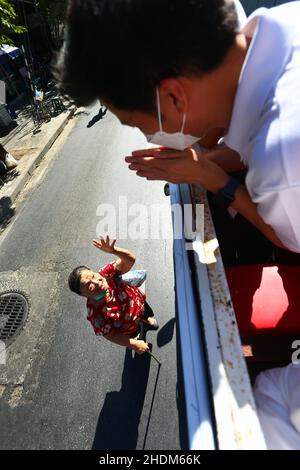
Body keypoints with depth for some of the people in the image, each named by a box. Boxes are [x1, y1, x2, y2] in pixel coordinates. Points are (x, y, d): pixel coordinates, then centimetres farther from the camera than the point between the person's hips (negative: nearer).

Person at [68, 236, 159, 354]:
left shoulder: (107, 273, -37)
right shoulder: (96, 313, -40)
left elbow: (130, 259, -40)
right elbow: (110, 334, -26)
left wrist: (113, 250, -59)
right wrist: (134, 344, -18)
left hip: (139, 302, 2)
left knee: (150, 317, 35)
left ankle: (146, 319, 71)